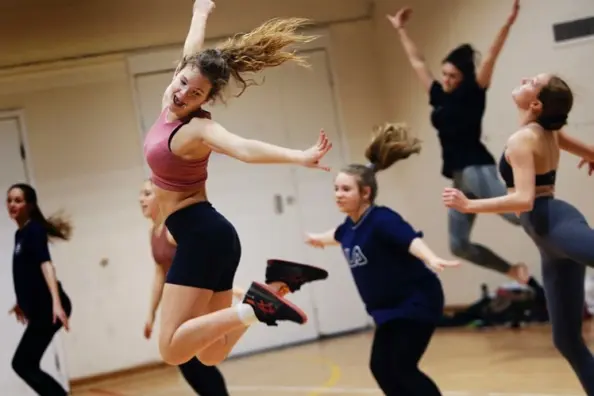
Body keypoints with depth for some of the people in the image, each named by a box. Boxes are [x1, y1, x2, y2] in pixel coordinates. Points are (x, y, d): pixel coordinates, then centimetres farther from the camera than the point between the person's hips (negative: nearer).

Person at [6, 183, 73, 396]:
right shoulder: (20, 234, 14)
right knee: (25, 364, 8)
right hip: (40, 309, 9)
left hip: (48, 309, -9)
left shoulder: (34, 230, -10)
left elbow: (46, 265, -23)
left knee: (22, 364, -7)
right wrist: (23, 303, 34)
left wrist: (56, 302, -34)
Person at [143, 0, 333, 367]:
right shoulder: (172, 98, 6)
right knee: (210, 354, 9)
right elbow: (193, 51, 26)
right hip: (204, 236, 9)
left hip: (202, 236, -9)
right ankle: (267, 293, 10)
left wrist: (299, 156, -55)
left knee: (173, 349, -20)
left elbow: (244, 148, -37)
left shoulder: (197, 129, -17)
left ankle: (255, 307, -20)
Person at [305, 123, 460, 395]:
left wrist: (432, 260, -63)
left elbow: (411, 240, -42)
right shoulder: (350, 226, 1)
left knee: (402, 367, -11)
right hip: (389, 309, 8)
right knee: (381, 366, 6)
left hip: (416, 303, -8)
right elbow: (338, 235, 27)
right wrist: (319, 239, 50)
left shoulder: (382, 219, -23)